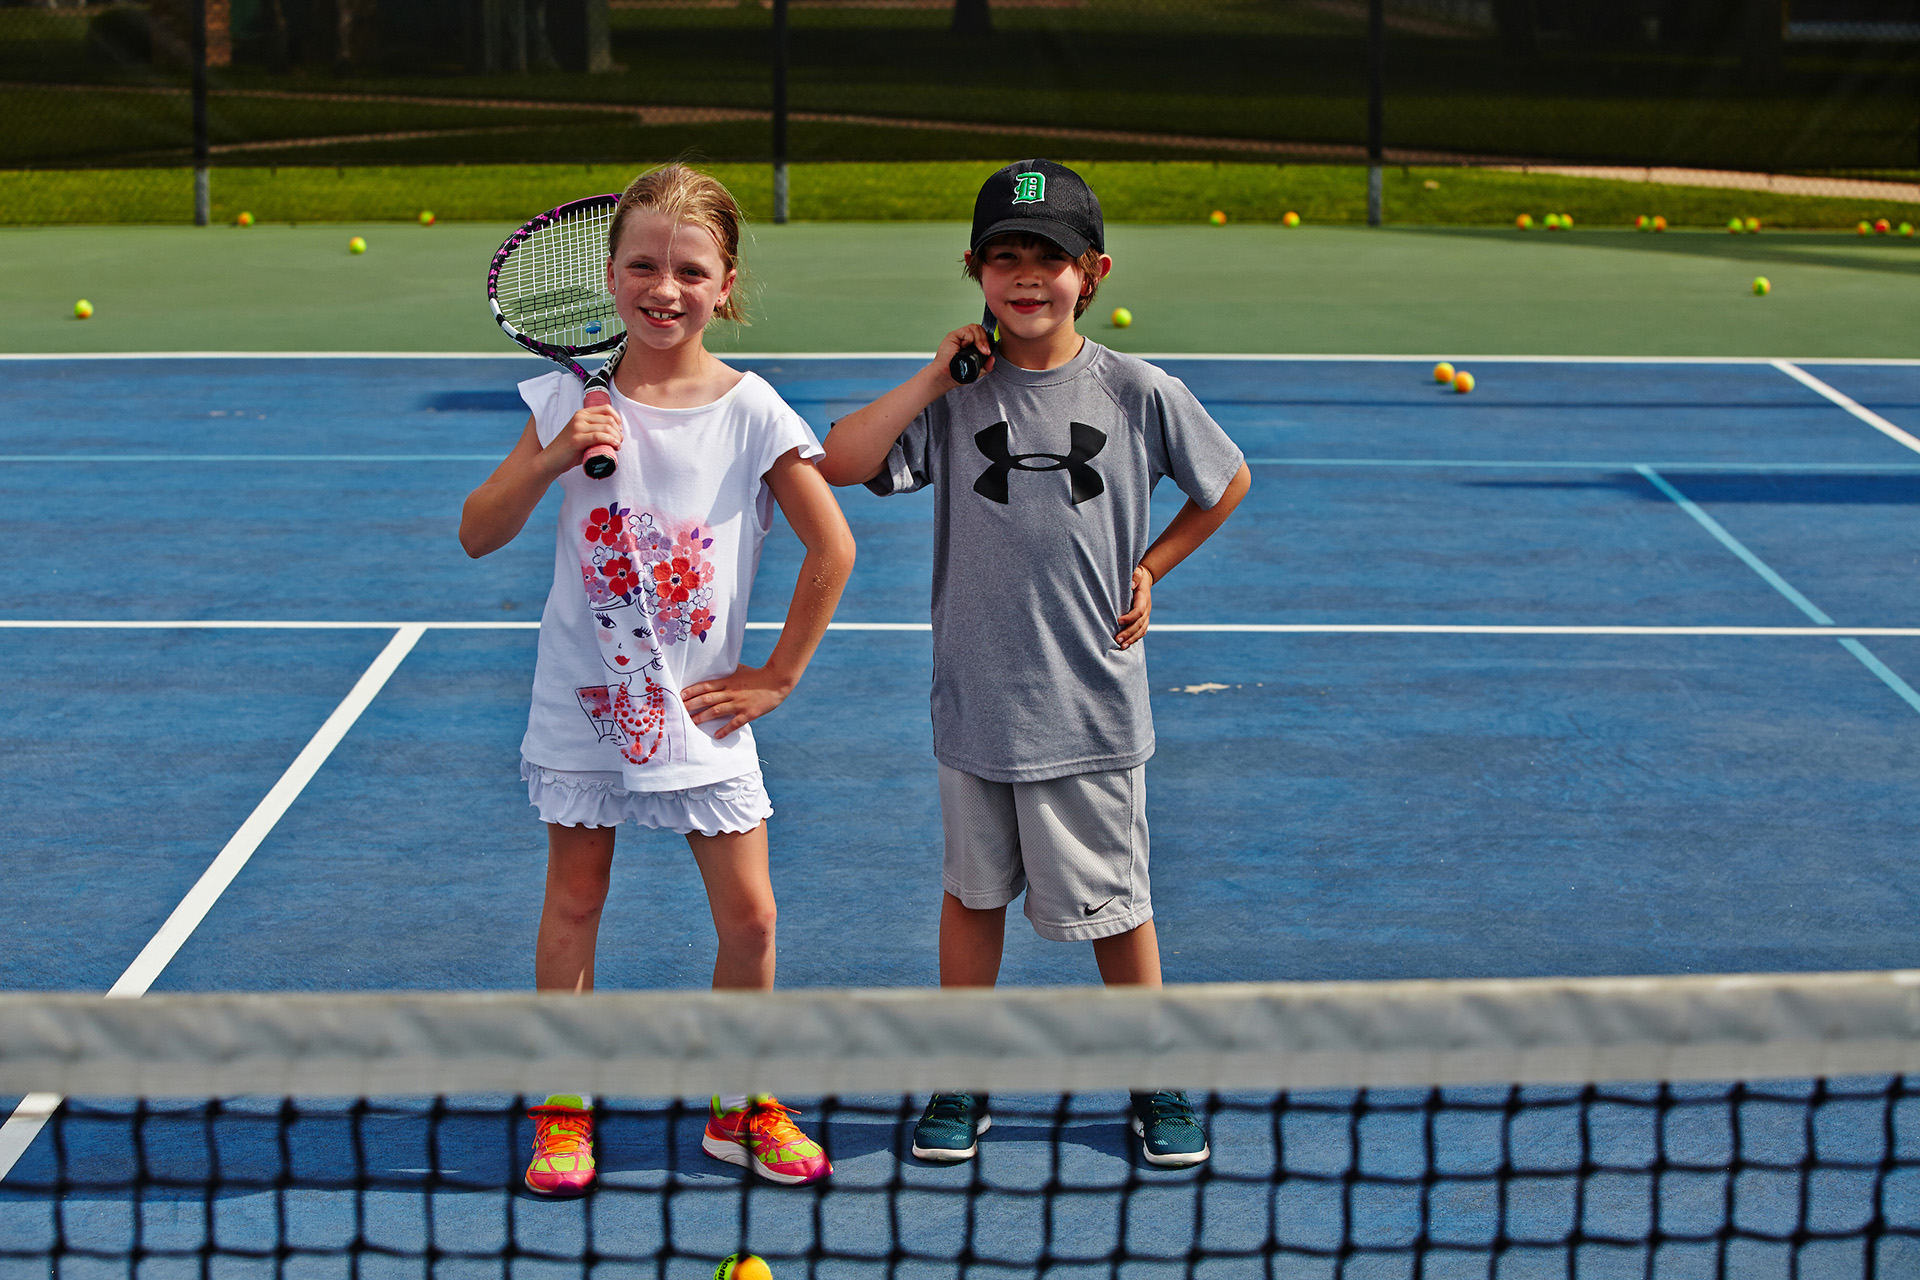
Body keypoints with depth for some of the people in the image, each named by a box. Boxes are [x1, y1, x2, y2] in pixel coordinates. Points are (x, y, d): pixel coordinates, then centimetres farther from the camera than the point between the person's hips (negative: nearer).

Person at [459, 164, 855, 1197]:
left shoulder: (751, 412, -9)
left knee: (749, 918, 1)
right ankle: (564, 1107, 21)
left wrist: (778, 675, -3)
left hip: (702, 711, -1)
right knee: (572, 905, 8)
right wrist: (550, 460, -20)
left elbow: (832, 548, -4)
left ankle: (742, 1107, 19)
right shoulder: (572, 397, -5)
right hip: (583, 698, 1)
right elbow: (477, 536, -4)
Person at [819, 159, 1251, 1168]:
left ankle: (1155, 1083, 26)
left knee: (1114, 902, 9)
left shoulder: (1138, 393, -4)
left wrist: (1149, 567, 6)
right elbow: (841, 463, -14)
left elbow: (1228, 483, 12)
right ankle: (963, 1082, 25)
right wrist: (938, 376, -15)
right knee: (974, 891, 13)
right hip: (976, 704, 1)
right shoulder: (955, 396, -2)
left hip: (1092, 706, -1)